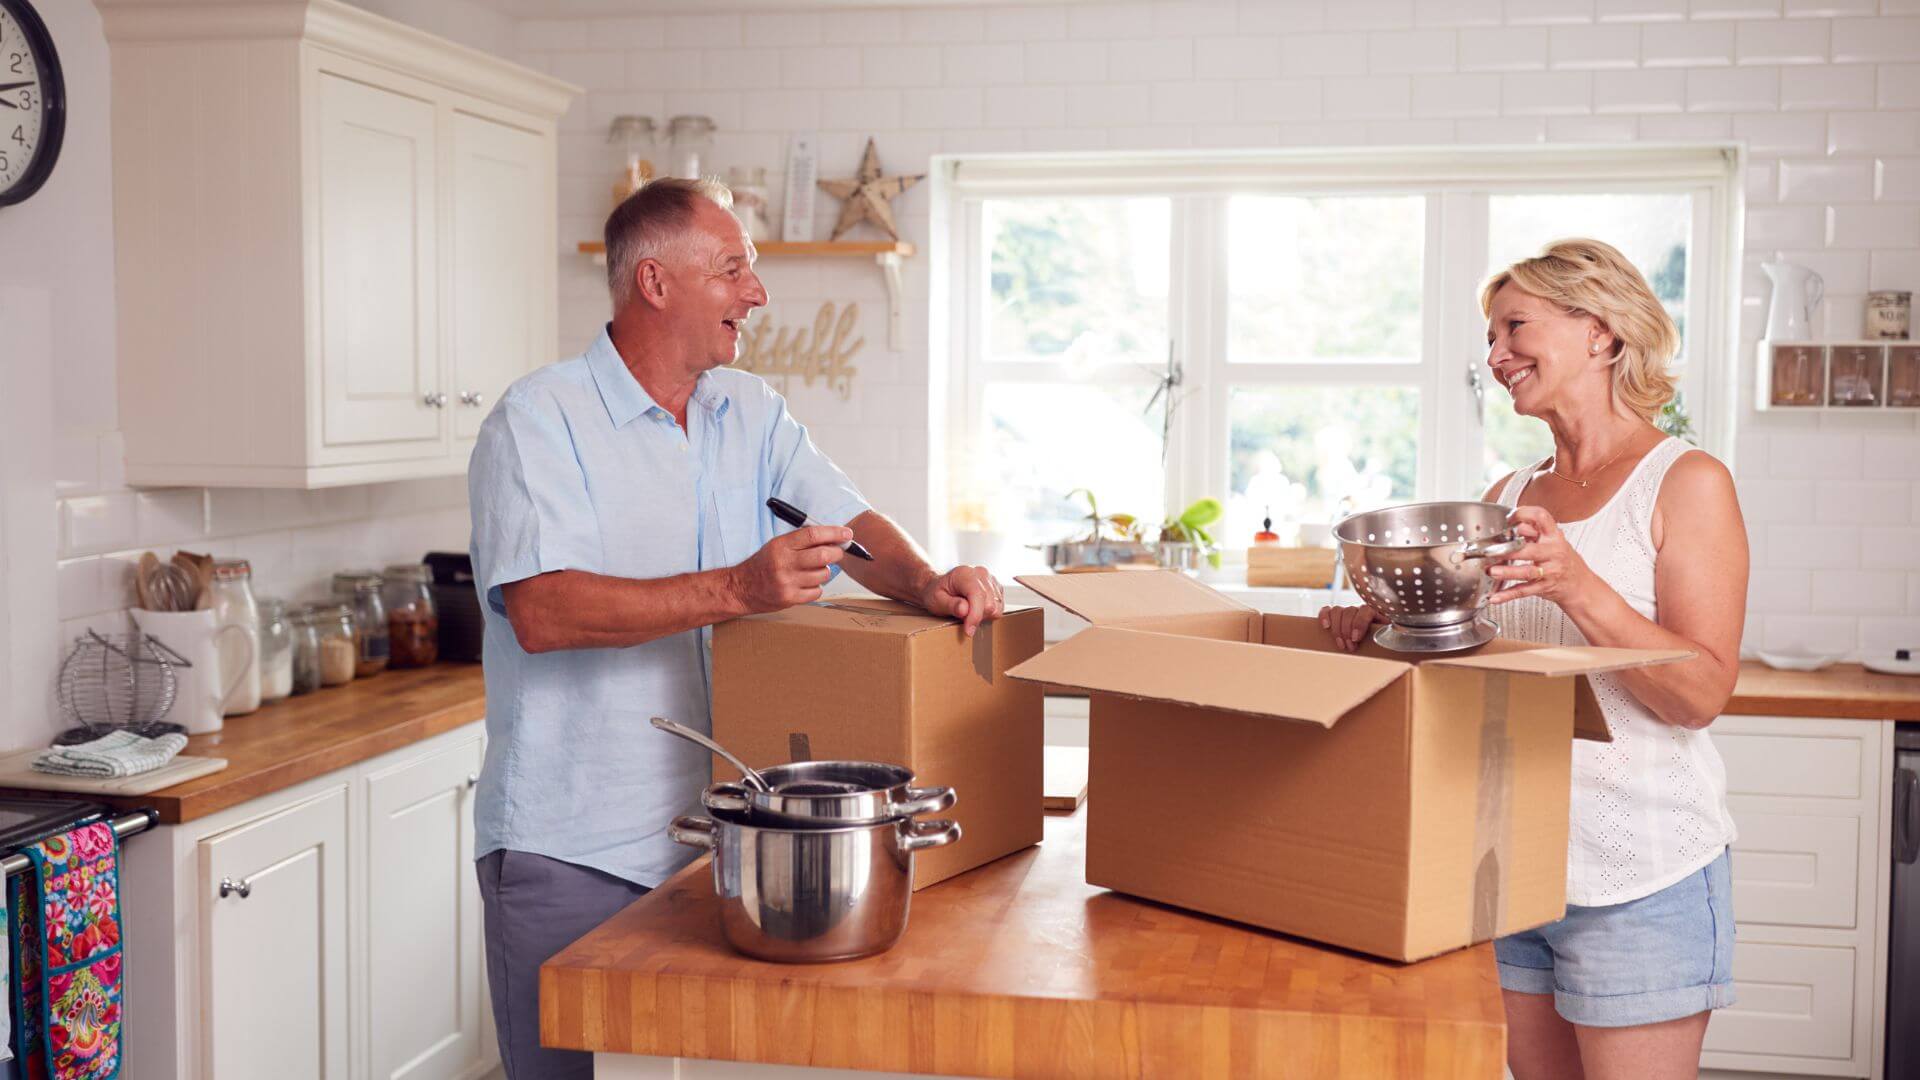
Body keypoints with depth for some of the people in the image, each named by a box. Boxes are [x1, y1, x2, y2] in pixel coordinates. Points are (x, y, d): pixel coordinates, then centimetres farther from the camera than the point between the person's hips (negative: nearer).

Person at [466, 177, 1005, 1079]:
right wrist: (737, 590, -30)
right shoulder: (537, 421, -11)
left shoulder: (752, 413, 11)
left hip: (707, 833, 6)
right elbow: (542, 611, -24)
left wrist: (926, 583, -16)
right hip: (569, 850, -6)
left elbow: (851, 523, 7)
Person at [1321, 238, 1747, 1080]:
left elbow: (1702, 693, -14)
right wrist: (1379, 629, -6)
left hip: (1640, 880, -6)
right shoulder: (1510, 496, 12)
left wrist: (1577, 586, -27)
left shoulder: (1686, 483, -6)